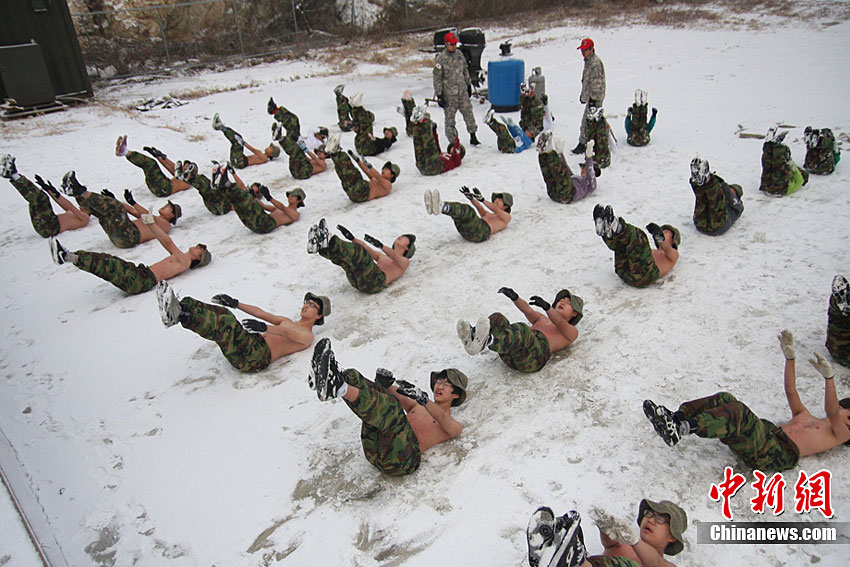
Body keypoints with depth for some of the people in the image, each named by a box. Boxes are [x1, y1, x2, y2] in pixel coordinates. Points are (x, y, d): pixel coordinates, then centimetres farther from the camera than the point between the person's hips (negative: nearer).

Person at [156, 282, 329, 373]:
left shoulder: (307, 336, 9)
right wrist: (235, 303, 20)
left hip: (258, 356, -8)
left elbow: (287, 333, -13)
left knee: (226, 323, -31)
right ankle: (178, 308, -32)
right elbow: (260, 312, 31)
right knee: (222, 313, -14)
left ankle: (182, 316, -43)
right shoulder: (287, 322, 37)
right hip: (253, 342, 8)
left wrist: (264, 327, -32)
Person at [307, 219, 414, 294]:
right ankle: (319, 246, -36)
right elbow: (369, 250, 27)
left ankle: (329, 242, -41)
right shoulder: (382, 257, 43)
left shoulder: (404, 262, 22)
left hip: (376, 281, -6)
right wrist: (352, 238, 12)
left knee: (359, 252, -28)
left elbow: (393, 255, -1)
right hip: (358, 281, 6)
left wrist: (381, 245, -22)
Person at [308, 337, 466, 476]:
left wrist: (422, 398, -24)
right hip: (375, 453, 6)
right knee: (374, 389, -7)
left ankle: (339, 388, -45)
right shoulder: (417, 407, 37)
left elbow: (441, 417, -5)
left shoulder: (454, 426, 19)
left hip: (402, 460, -5)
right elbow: (401, 399, 17)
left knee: (390, 407, -29)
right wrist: (389, 383, -6)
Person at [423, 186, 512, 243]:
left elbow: (495, 209, 4)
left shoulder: (507, 217, 25)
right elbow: (481, 210, 21)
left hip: (480, 231, -6)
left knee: (466, 210, -30)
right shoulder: (489, 215, 43)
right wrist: (471, 197, 2)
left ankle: (441, 207, -56)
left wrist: (482, 199, -13)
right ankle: (434, 207, -45)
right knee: (457, 207, -17)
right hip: (466, 231, 6)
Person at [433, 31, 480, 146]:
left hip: (462, 91, 5)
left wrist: (469, 85, 21)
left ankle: (473, 137, 16)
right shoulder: (440, 59, -11)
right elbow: (437, 78, -10)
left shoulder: (459, 54, 6)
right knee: (449, 117, 2)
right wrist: (439, 95, -12)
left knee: (468, 113, 5)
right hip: (449, 94, -5)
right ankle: (453, 141, 13)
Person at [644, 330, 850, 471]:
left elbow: (832, 411, -4)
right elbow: (791, 391, 30)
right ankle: (675, 417, -31)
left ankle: (681, 429, -49)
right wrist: (790, 357, 19)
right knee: (725, 399, -16)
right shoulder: (806, 417, 37)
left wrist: (828, 377, -21)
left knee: (737, 412, -34)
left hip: (780, 453, -7)